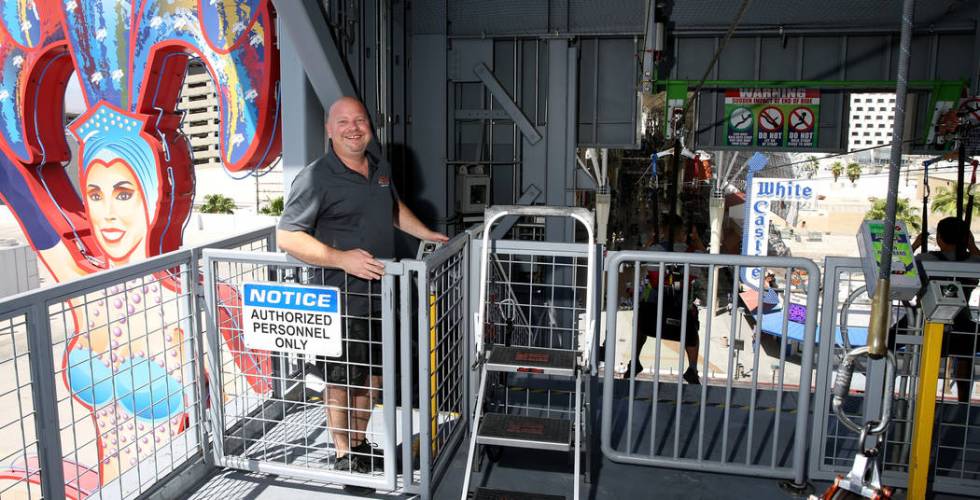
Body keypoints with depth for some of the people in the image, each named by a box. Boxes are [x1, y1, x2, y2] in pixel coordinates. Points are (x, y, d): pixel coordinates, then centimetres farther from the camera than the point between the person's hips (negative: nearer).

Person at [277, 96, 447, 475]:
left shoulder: (380, 168, 9)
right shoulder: (316, 177, -15)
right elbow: (287, 237, -20)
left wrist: (427, 234, 22)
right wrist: (343, 259, -29)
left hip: (379, 291, 7)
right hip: (341, 298, -7)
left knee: (372, 374, 18)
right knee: (340, 379, 7)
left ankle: (360, 444, 36)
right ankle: (344, 457, 24)